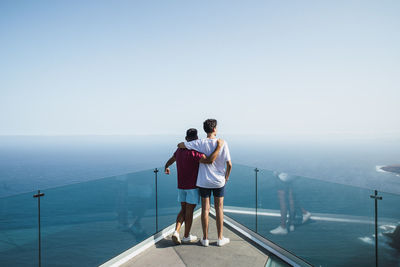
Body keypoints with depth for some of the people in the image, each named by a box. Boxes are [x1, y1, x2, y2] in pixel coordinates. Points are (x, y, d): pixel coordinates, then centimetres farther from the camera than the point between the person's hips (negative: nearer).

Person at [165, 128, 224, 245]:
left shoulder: (179, 150, 4)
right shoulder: (194, 153, -20)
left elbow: (171, 160, 23)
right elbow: (209, 161, -34)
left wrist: (166, 167, 46)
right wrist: (219, 146, -25)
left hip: (181, 186, 6)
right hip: (193, 186, -6)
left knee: (183, 210, 15)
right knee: (189, 211, 5)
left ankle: (176, 231, 0)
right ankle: (186, 236, 16)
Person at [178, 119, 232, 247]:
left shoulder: (200, 143, -11)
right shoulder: (222, 143, -11)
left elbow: (180, 145, -9)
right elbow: (229, 164, -9)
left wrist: (186, 145, 15)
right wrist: (227, 177, 9)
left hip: (204, 182, 0)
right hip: (219, 181, 0)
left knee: (205, 209, 9)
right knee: (219, 209, 11)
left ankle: (205, 239, 17)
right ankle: (220, 238, 19)